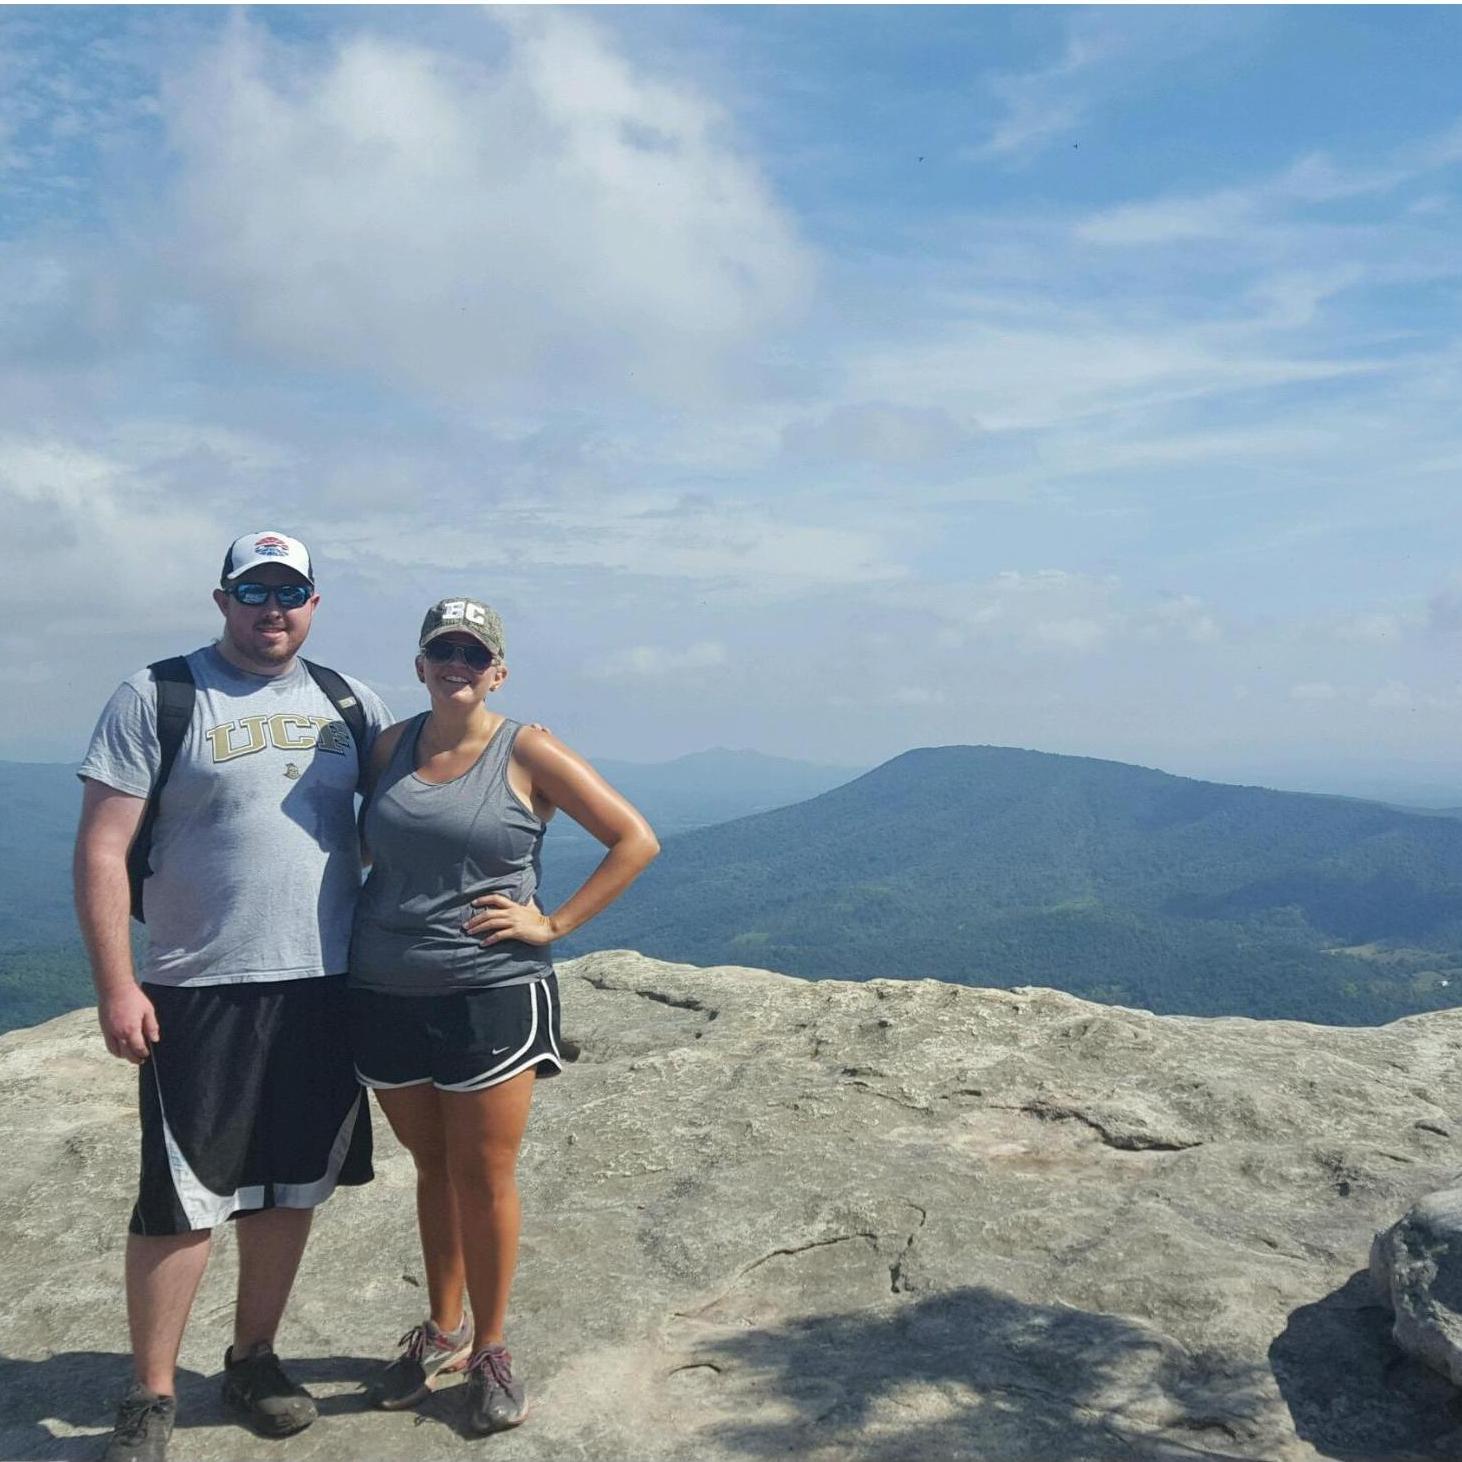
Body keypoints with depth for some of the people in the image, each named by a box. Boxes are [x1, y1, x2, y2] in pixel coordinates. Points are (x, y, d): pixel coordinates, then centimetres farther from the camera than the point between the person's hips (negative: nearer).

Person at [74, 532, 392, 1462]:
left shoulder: (349, 704, 8)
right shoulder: (157, 697, -4)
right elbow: (102, 849, -7)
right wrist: (115, 985, -13)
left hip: (324, 986, 4)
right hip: (200, 992, -4)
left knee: (292, 1186, 14)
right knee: (182, 1202, 1)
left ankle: (255, 1359, 32)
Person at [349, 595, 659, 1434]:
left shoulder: (527, 753, -6)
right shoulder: (391, 748, 6)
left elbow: (636, 840, -5)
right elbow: (361, 845, 23)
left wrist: (553, 925, -9)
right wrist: (371, 928, 7)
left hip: (491, 999, -4)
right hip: (386, 998, 4)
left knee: (484, 1183, 4)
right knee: (433, 1170, 17)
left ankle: (490, 1350, 23)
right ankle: (443, 1332, 35)